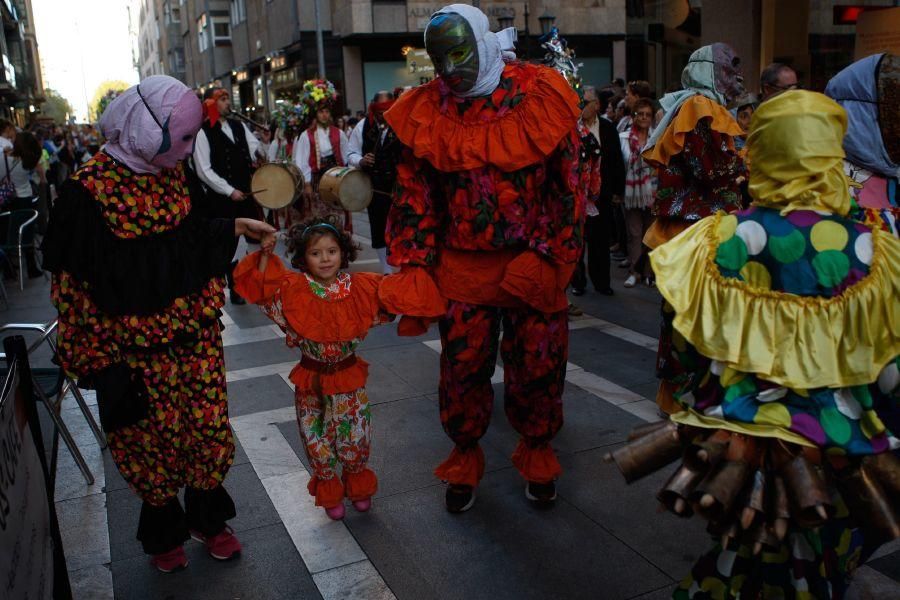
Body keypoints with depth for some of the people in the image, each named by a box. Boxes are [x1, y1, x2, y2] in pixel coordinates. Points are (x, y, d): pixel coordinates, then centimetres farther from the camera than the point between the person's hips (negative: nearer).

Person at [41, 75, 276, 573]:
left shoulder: (175, 173, 0)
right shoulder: (88, 190, -17)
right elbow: (73, 283, -13)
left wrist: (233, 226, -2)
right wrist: (95, 358, -11)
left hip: (196, 338, 5)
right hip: (137, 351, -4)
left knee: (208, 430, 13)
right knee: (150, 440, 13)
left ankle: (208, 518, 37)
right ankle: (163, 530, 38)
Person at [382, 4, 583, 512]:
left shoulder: (539, 96, -6)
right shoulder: (427, 111, -1)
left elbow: (567, 185, -5)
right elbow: (415, 195, 2)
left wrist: (546, 259, -12)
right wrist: (414, 269, -7)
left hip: (534, 267, -1)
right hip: (461, 270, 1)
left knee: (537, 369, 10)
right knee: (462, 370, 9)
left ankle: (538, 455, 35)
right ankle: (465, 459, 32)